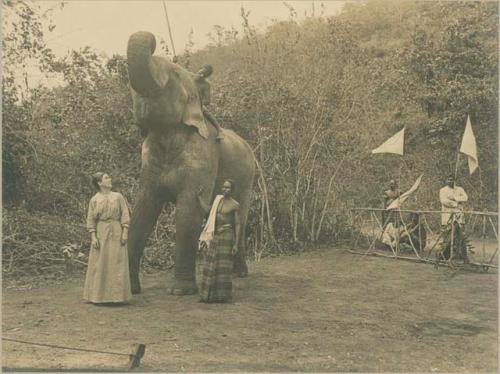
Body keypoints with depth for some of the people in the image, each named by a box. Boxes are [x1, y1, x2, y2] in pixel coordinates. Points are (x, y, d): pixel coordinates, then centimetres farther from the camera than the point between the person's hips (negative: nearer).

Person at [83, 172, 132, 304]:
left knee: (117, 264, 0)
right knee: (100, 264, 2)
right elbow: (90, 220, 1)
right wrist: (93, 237, -7)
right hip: (101, 233, 0)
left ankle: (117, 295, 9)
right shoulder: (94, 200, 3)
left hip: (116, 233, 0)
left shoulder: (118, 197, 5)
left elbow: (125, 215, 2)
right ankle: (99, 296, 11)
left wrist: (125, 233, -6)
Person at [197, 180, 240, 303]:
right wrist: (199, 196, 17)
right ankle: (210, 295, 12)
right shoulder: (218, 198, 12)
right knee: (212, 265, 5)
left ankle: (223, 295, 0)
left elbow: (237, 225, -5)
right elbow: (207, 211, 16)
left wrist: (236, 244, -11)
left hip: (226, 236, -6)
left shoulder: (235, 205, -5)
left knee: (223, 265, -7)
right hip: (215, 236, 6)